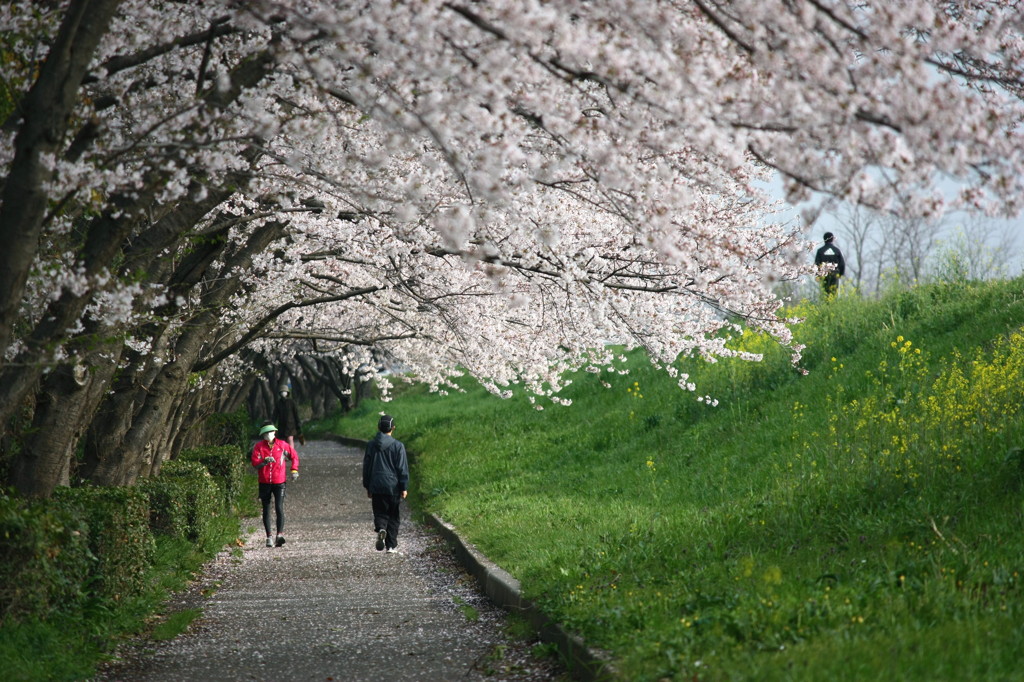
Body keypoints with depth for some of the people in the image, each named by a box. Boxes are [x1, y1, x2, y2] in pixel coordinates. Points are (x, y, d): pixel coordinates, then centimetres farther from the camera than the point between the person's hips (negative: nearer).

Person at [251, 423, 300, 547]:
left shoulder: (282, 445, 2)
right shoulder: (258, 447, 0)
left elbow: (294, 456, 16)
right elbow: (255, 463, -9)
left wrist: (294, 470, 5)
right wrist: (265, 461, -27)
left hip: (279, 482, -1)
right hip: (264, 482, 1)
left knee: (279, 508, -14)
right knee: (266, 510, 8)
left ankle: (280, 535, -22)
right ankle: (269, 537, 15)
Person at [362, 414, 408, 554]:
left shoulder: (371, 445, 2)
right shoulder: (398, 446, -7)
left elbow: (366, 467, 8)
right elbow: (403, 468, -7)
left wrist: (367, 487, 17)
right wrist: (404, 487, -1)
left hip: (376, 487, 2)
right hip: (393, 487, -1)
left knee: (380, 512, 9)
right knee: (393, 516, 9)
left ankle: (380, 529, -24)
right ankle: (392, 545, 11)